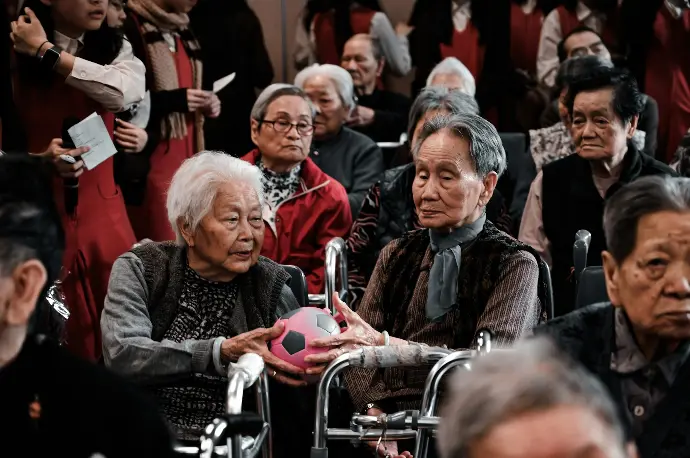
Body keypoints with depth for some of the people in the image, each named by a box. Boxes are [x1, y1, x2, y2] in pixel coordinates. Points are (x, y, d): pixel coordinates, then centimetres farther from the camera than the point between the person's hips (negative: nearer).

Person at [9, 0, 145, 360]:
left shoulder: (115, 49, 3)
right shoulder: (16, 56, -6)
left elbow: (126, 92, -20)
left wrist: (48, 52, -15)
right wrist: (40, 161, -26)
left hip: (103, 215, 2)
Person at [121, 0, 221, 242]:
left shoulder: (181, 30, 15)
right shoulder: (129, 28, -12)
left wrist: (204, 103, 6)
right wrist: (173, 100, -22)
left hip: (187, 160, 8)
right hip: (149, 163, -8)